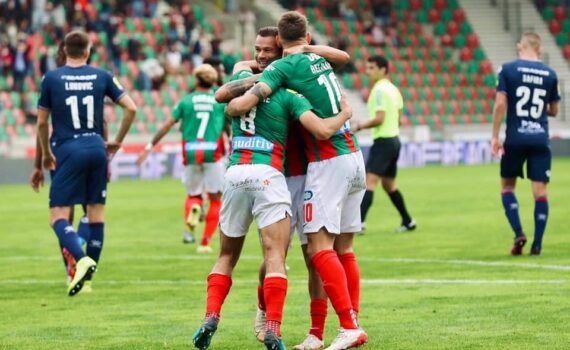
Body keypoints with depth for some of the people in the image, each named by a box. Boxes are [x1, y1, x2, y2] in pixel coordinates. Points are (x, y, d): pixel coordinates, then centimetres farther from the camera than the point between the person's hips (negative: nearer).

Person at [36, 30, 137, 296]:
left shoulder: (51, 79, -1)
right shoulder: (102, 77, 5)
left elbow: (42, 122, 3)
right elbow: (131, 108, 3)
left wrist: (46, 154, 18)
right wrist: (117, 142, 15)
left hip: (67, 151, -3)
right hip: (96, 148, 3)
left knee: (58, 215, -3)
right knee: (96, 212, 12)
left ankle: (81, 260, -27)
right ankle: (87, 276, 13)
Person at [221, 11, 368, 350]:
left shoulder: (283, 66, -8)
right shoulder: (321, 60, 13)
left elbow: (243, 103, -17)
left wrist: (229, 104, 5)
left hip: (327, 162, -8)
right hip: (354, 155, 8)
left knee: (320, 245, -10)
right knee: (344, 247, 10)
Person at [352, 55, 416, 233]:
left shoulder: (380, 90, -14)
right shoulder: (393, 89, 14)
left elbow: (379, 118, -21)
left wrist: (360, 125, -11)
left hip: (383, 141, -10)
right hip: (394, 139, 10)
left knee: (369, 181, -17)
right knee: (389, 184, 18)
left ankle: (359, 221, -27)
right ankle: (408, 222, 22)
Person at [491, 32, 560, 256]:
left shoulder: (508, 69, -3)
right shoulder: (550, 74, 5)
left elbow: (500, 104, -10)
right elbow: (554, 111, 13)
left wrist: (495, 136, -4)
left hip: (515, 138, -1)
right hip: (540, 138, 1)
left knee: (507, 186, 13)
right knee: (540, 190, 2)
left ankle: (518, 233, -4)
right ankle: (537, 244, -1)